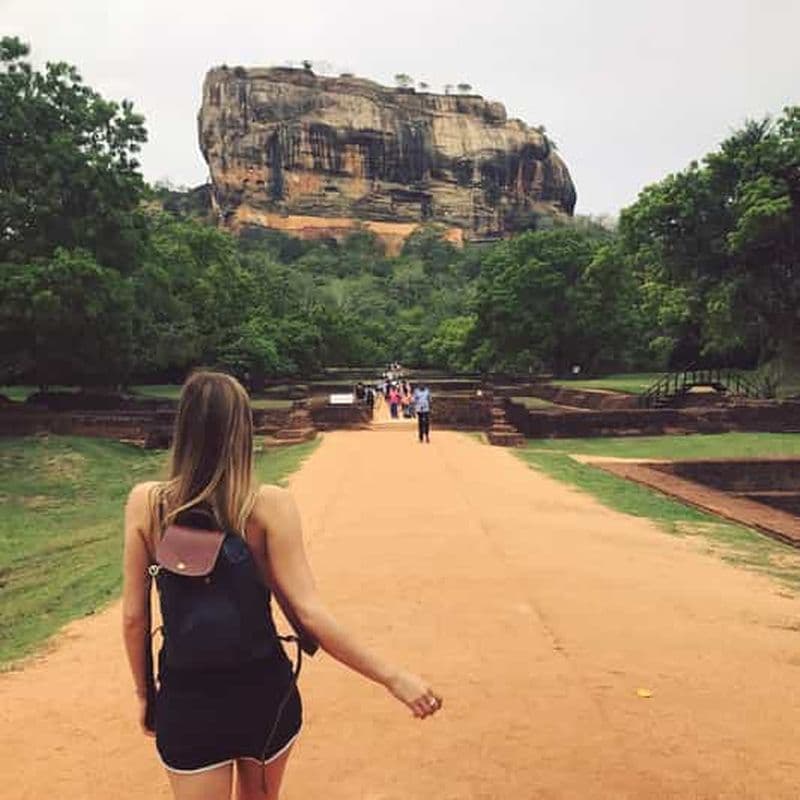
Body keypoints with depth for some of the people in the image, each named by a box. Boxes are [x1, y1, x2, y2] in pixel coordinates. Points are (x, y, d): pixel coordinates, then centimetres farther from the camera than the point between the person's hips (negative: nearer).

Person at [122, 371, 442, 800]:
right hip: (263, 692, 1)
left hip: (185, 698, 0)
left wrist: (144, 692, 11)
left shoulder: (146, 502, -9)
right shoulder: (267, 504, -15)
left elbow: (133, 616, -4)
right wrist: (393, 676, -13)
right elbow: (309, 613, -19)